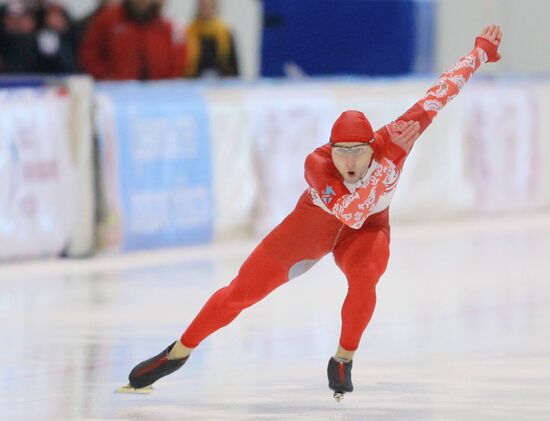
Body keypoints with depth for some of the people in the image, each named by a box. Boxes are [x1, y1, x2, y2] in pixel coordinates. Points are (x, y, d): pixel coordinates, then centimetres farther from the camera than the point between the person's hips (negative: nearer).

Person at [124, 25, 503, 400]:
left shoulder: (391, 144, -32)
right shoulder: (317, 165, -36)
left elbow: (439, 94, -27)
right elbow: (350, 213, -48)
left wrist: (482, 51, -22)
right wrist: (390, 157, -53)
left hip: (368, 230, 1)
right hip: (315, 220, -1)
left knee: (364, 277, -33)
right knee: (243, 291, -1)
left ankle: (343, 361, -9)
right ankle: (177, 354, 17)